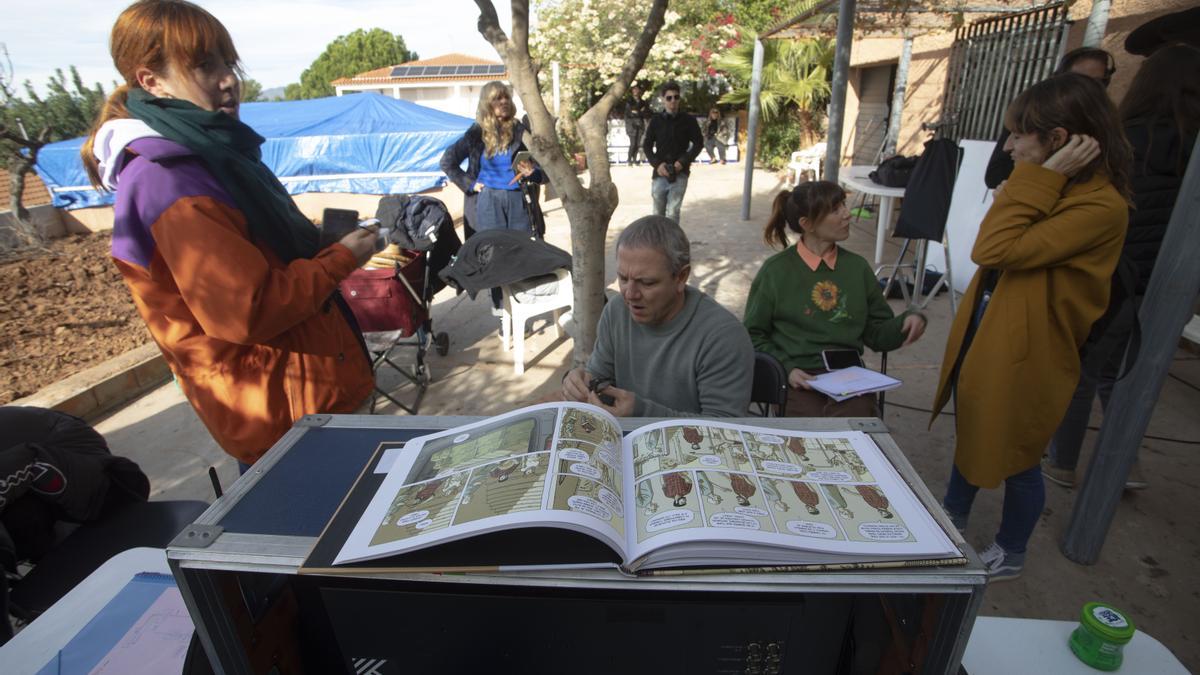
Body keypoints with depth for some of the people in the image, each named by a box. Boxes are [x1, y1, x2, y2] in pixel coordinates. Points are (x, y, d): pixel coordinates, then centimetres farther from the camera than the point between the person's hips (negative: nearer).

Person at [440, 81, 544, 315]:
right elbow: (447, 162, 3)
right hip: (488, 201, -1)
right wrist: (469, 184, -1)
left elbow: (541, 164, 3)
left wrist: (532, 172, -18)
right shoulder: (477, 133, 0)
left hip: (517, 199, 1)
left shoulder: (520, 131, 1)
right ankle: (499, 303, 16)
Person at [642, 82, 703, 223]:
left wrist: (683, 161, -10)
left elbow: (698, 143, 5)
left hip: (680, 174, -2)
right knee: (658, 214, 11)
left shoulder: (688, 120, -1)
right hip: (659, 174, 2)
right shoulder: (656, 120, 3)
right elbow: (646, 145, 6)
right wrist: (657, 164, -10)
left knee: (672, 213, -10)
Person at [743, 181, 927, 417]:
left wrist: (908, 321, -3)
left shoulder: (858, 267, 14)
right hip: (800, 380, -2)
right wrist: (786, 368, -9)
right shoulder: (776, 271, 3)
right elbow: (754, 335, 5)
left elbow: (877, 334, 17)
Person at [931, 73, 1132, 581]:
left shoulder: (1101, 206, -22)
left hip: (1023, 353, -9)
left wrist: (1042, 177, -26)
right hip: (983, 338, 9)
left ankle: (1010, 555, 36)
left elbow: (995, 250, -30)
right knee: (971, 436, 24)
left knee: (1015, 457, 11)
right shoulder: (1053, 189, 6)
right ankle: (952, 521, 46)